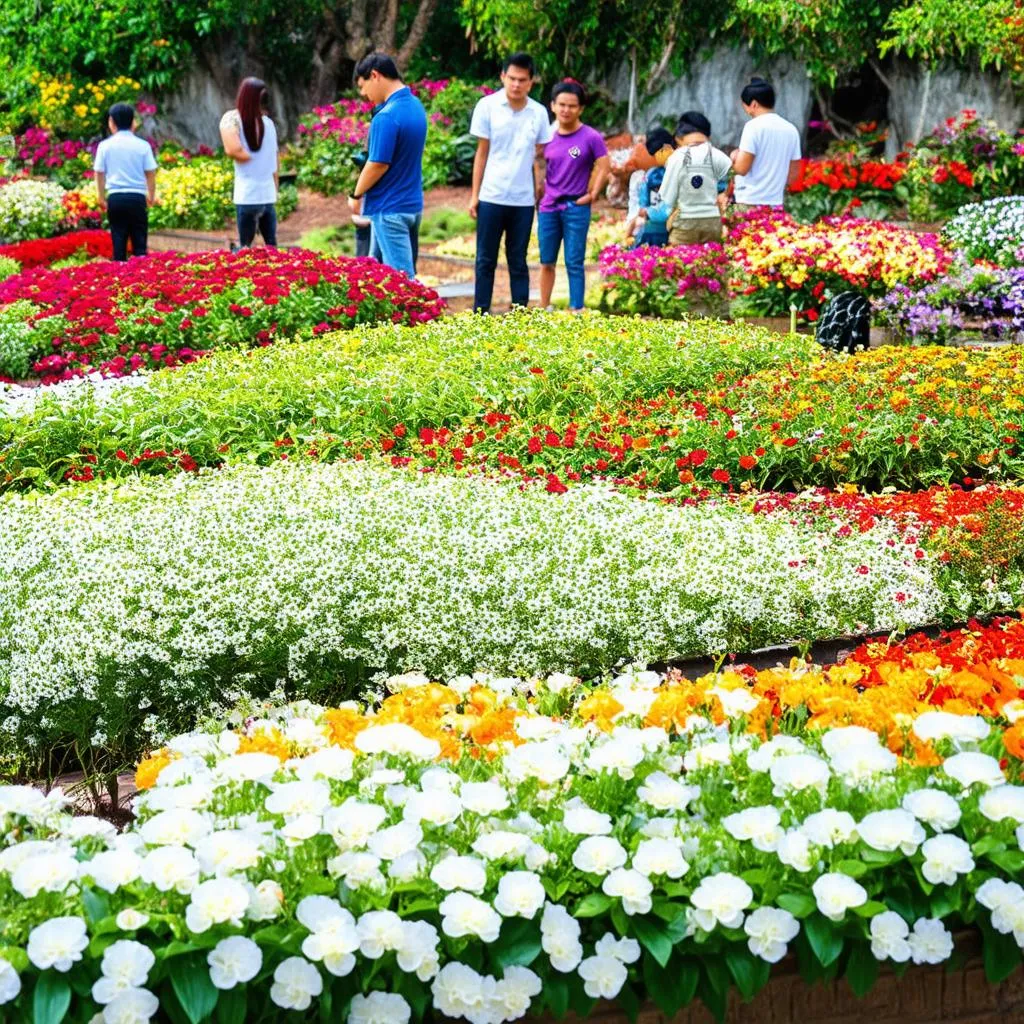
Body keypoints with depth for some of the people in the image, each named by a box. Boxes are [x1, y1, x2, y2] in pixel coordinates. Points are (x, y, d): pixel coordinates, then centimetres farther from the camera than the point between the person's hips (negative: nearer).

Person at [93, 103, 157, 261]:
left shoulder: (105, 145, 1)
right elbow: (150, 173, 1)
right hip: (137, 197, -1)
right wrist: (151, 195, 15)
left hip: (115, 197, 1)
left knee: (118, 240, 7)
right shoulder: (142, 145, -1)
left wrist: (101, 198, 14)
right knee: (139, 241, 4)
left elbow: (99, 173, 3)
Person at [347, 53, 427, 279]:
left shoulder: (386, 117, -21)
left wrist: (356, 196, -5)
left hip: (389, 209, -9)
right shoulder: (416, 106, 7)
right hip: (413, 204, 9)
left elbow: (378, 165, -19)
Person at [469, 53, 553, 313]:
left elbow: (538, 156, 9)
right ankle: (480, 314, 9)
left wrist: (539, 189, 2)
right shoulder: (488, 106, -3)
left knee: (518, 262, 8)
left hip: (524, 200, 1)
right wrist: (474, 194, 0)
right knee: (485, 260, 4)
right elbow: (482, 152, 1)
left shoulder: (539, 113, 2)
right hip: (491, 197, -1)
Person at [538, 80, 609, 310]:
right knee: (547, 262, 11)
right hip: (548, 207, 4)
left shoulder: (591, 137, -6)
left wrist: (592, 195, -6)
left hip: (576, 208, -4)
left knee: (574, 263, -3)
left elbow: (604, 168, -4)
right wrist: (539, 193, 6)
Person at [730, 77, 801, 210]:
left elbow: (741, 168, -13)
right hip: (776, 203, 6)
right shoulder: (791, 129, 10)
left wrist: (734, 157, 7)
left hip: (749, 203, -6)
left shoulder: (754, 126, -9)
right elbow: (793, 175, 12)